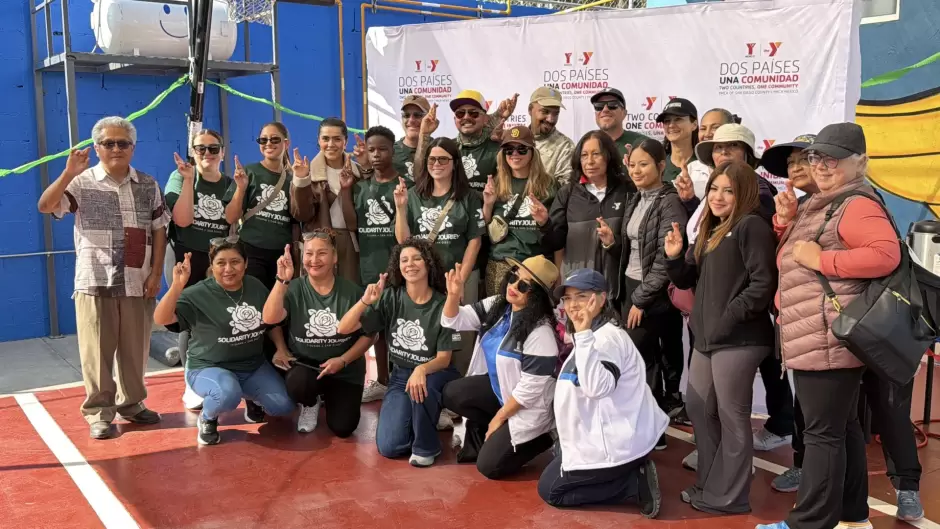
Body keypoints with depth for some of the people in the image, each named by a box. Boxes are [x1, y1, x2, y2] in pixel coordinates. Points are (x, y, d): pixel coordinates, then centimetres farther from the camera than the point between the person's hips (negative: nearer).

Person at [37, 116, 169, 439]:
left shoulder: (148, 186, 8)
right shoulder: (82, 183, 0)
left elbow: (159, 230, 8)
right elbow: (45, 207, -12)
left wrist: (156, 273, 1)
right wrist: (68, 174, -23)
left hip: (137, 283, 3)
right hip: (95, 282, -2)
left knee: (134, 348, 9)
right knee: (97, 350, 1)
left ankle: (131, 403, 24)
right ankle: (98, 412, 11)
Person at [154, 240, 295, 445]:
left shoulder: (256, 287, 1)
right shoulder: (198, 294, -16)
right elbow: (161, 319, -29)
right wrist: (178, 285, -39)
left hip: (254, 366, 6)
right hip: (209, 367, -6)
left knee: (284, 406, -8)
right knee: (228, 394, -39)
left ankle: (251, 397, 27)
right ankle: (207, 419, -1)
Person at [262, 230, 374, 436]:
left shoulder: (352, 291, -7)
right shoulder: (294, 289, -6)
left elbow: (368, 334, -3)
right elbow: (269, 319, -23)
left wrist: (342, 360, -15)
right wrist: (282, 281, -34)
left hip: (345, 370, 1)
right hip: (304, 364, 0)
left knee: (342, 428, -11)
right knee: (298, 385, -35)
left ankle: (329, 397, 25)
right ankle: (310, 404, 5)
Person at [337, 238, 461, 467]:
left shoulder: (442, 305, -14)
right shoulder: (390, 297, -8)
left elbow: (444, 358, -11)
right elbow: (343, 329, -11)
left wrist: (422, 369, -33)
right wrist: (365, 301, -28)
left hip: (435, 373, -2)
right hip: (400, 374, 2)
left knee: (420, 387, -39)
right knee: (389, 447, -14)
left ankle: (426, 446, -11)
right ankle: (417, 417, 19)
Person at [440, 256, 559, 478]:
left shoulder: (541, 332, -27)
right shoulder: (497, 305, -5)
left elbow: (531, 387, -24)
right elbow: (454, 320, -5)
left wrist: (498, 418, -15)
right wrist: (453, 295, -27)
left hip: (526, 408, -7)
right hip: (499, 387, 7)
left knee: (489, 466, -10)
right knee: (452, 393, -8)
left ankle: (536, 440, 11)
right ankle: (485, 435, 12)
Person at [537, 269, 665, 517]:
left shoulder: (609, 338, -22)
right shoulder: (595, 335, 12)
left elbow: (596, 386, -40)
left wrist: (583, 334, -41)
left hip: (613, 445, -11)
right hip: (604, 437, 11)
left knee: (549, 490, 0)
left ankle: (636, 485, -5)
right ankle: (634, 473, 12)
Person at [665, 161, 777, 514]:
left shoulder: (751, 226, -9)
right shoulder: (709, 230, 17)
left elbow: (763, 283, -18)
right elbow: (689, 281, 21)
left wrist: (730, 317, -20)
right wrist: (675, 257, 3)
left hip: (738, 339, -9)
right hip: (706, 337, 9)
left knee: (732, 418, 0)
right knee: (698, 409, 16)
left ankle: (728, 497, 10)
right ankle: (709, 485, 29)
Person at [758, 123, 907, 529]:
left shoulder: (856, 205, -12)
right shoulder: (817, 206, 19)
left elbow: (887, 253, -27)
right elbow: (791, 261, 25)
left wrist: (821, 260, -21)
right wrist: (785, 224, 7)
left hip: (829, 340, -11)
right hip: (817, 340, 11)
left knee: (822, 432, -5)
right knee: (842, 427, 17)